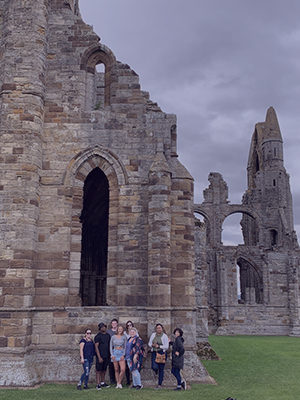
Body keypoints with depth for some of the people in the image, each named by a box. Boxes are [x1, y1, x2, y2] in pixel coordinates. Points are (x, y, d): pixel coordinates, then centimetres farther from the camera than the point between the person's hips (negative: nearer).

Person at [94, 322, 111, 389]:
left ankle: (103, 383, 21)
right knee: (99, 371, -3)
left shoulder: (108, 335, 11)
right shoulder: (98, 336, -8)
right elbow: (96, 347, -11)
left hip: (106, 356, 6)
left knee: (104, 370, 13)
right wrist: (99, 357, -16)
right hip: (100, 356, -6)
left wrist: (109, 355, 12)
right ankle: (98, 384, 1)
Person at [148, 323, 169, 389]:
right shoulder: (153, 335, 7)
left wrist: (158, 346, -17)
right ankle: (156, 370, 26)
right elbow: (149, 344, 11)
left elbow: (166, 346, -7)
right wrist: (152, 345, -11)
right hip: (154, 353, 2)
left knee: (161, 369, 2)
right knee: (154, 367, -15)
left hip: (162, 353, -2)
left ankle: (159, 385, 12)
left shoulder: (164, 336, -4)